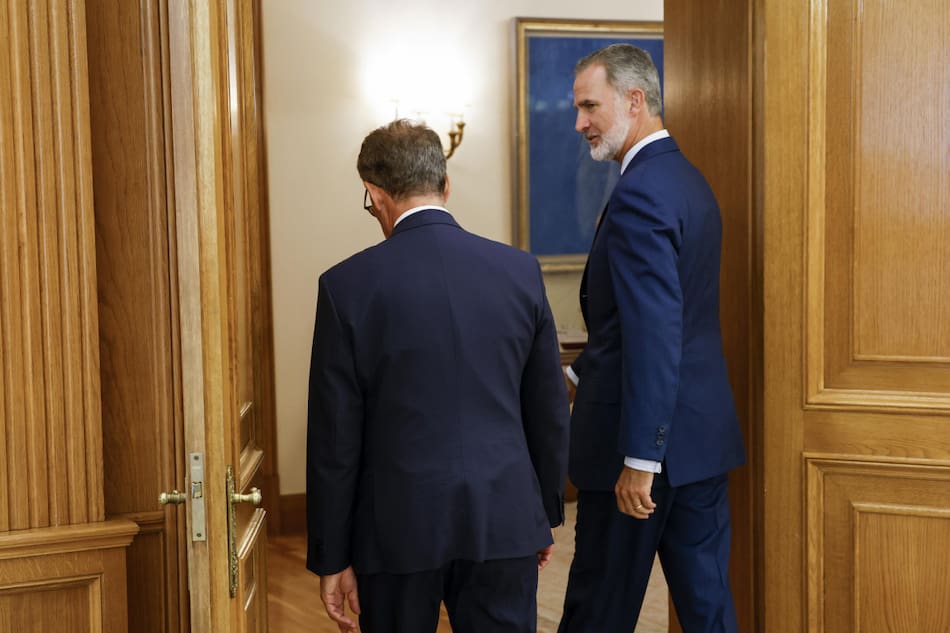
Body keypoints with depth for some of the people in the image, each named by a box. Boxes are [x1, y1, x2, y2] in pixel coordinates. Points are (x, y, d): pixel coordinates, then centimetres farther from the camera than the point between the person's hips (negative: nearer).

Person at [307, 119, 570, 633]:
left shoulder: (348, 284, -8)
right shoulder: (520, 271, -1)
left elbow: (334, 436, -6)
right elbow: (550, 411, 6)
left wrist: (331, 558, 2)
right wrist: (546, 513, 18)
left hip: (398, 527, -2)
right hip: (504, 521, 2)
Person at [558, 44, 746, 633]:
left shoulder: (639, 195, -18)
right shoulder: (688, 180, 13)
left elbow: (655, 334, -24)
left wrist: (640, 459, -23)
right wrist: (575, 376, 21)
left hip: (654, 435, -9)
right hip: (704, 430, 9)